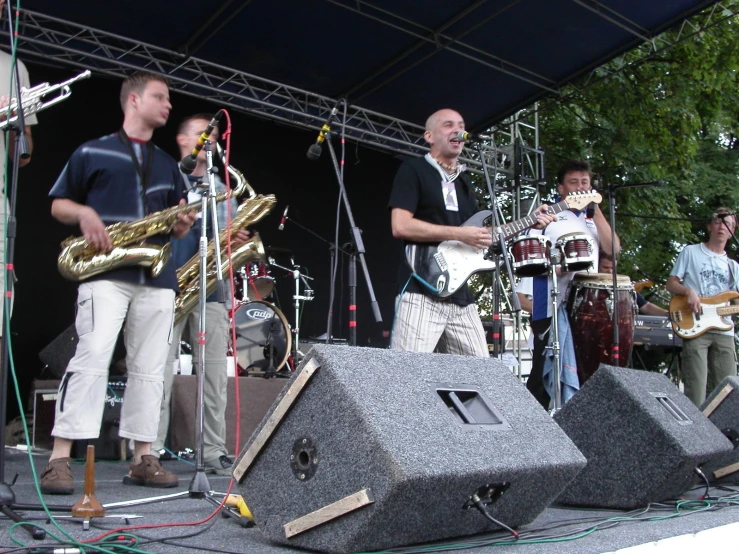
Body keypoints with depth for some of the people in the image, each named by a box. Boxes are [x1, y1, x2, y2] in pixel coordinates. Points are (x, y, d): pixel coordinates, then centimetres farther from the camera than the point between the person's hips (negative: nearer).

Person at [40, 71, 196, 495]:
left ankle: (143, 459, 10)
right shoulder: (92, 152, 8)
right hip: (105, 272, -5)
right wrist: (84, 213, -10)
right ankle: (60, 459, -12)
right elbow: (58, 205, 10)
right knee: (92, 357, -16)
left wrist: (183, 226, 0)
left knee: (150, 367, 3)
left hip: (158, 277, 5)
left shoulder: (168, 165, 22)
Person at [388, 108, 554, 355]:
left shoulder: (463, 182, 22)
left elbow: (482, 235, 23)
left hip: (460, 295, 8)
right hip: (421, 291, -8)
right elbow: (400, 226, -14)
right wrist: (459, 234, -15)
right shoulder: (413, 170, -1)